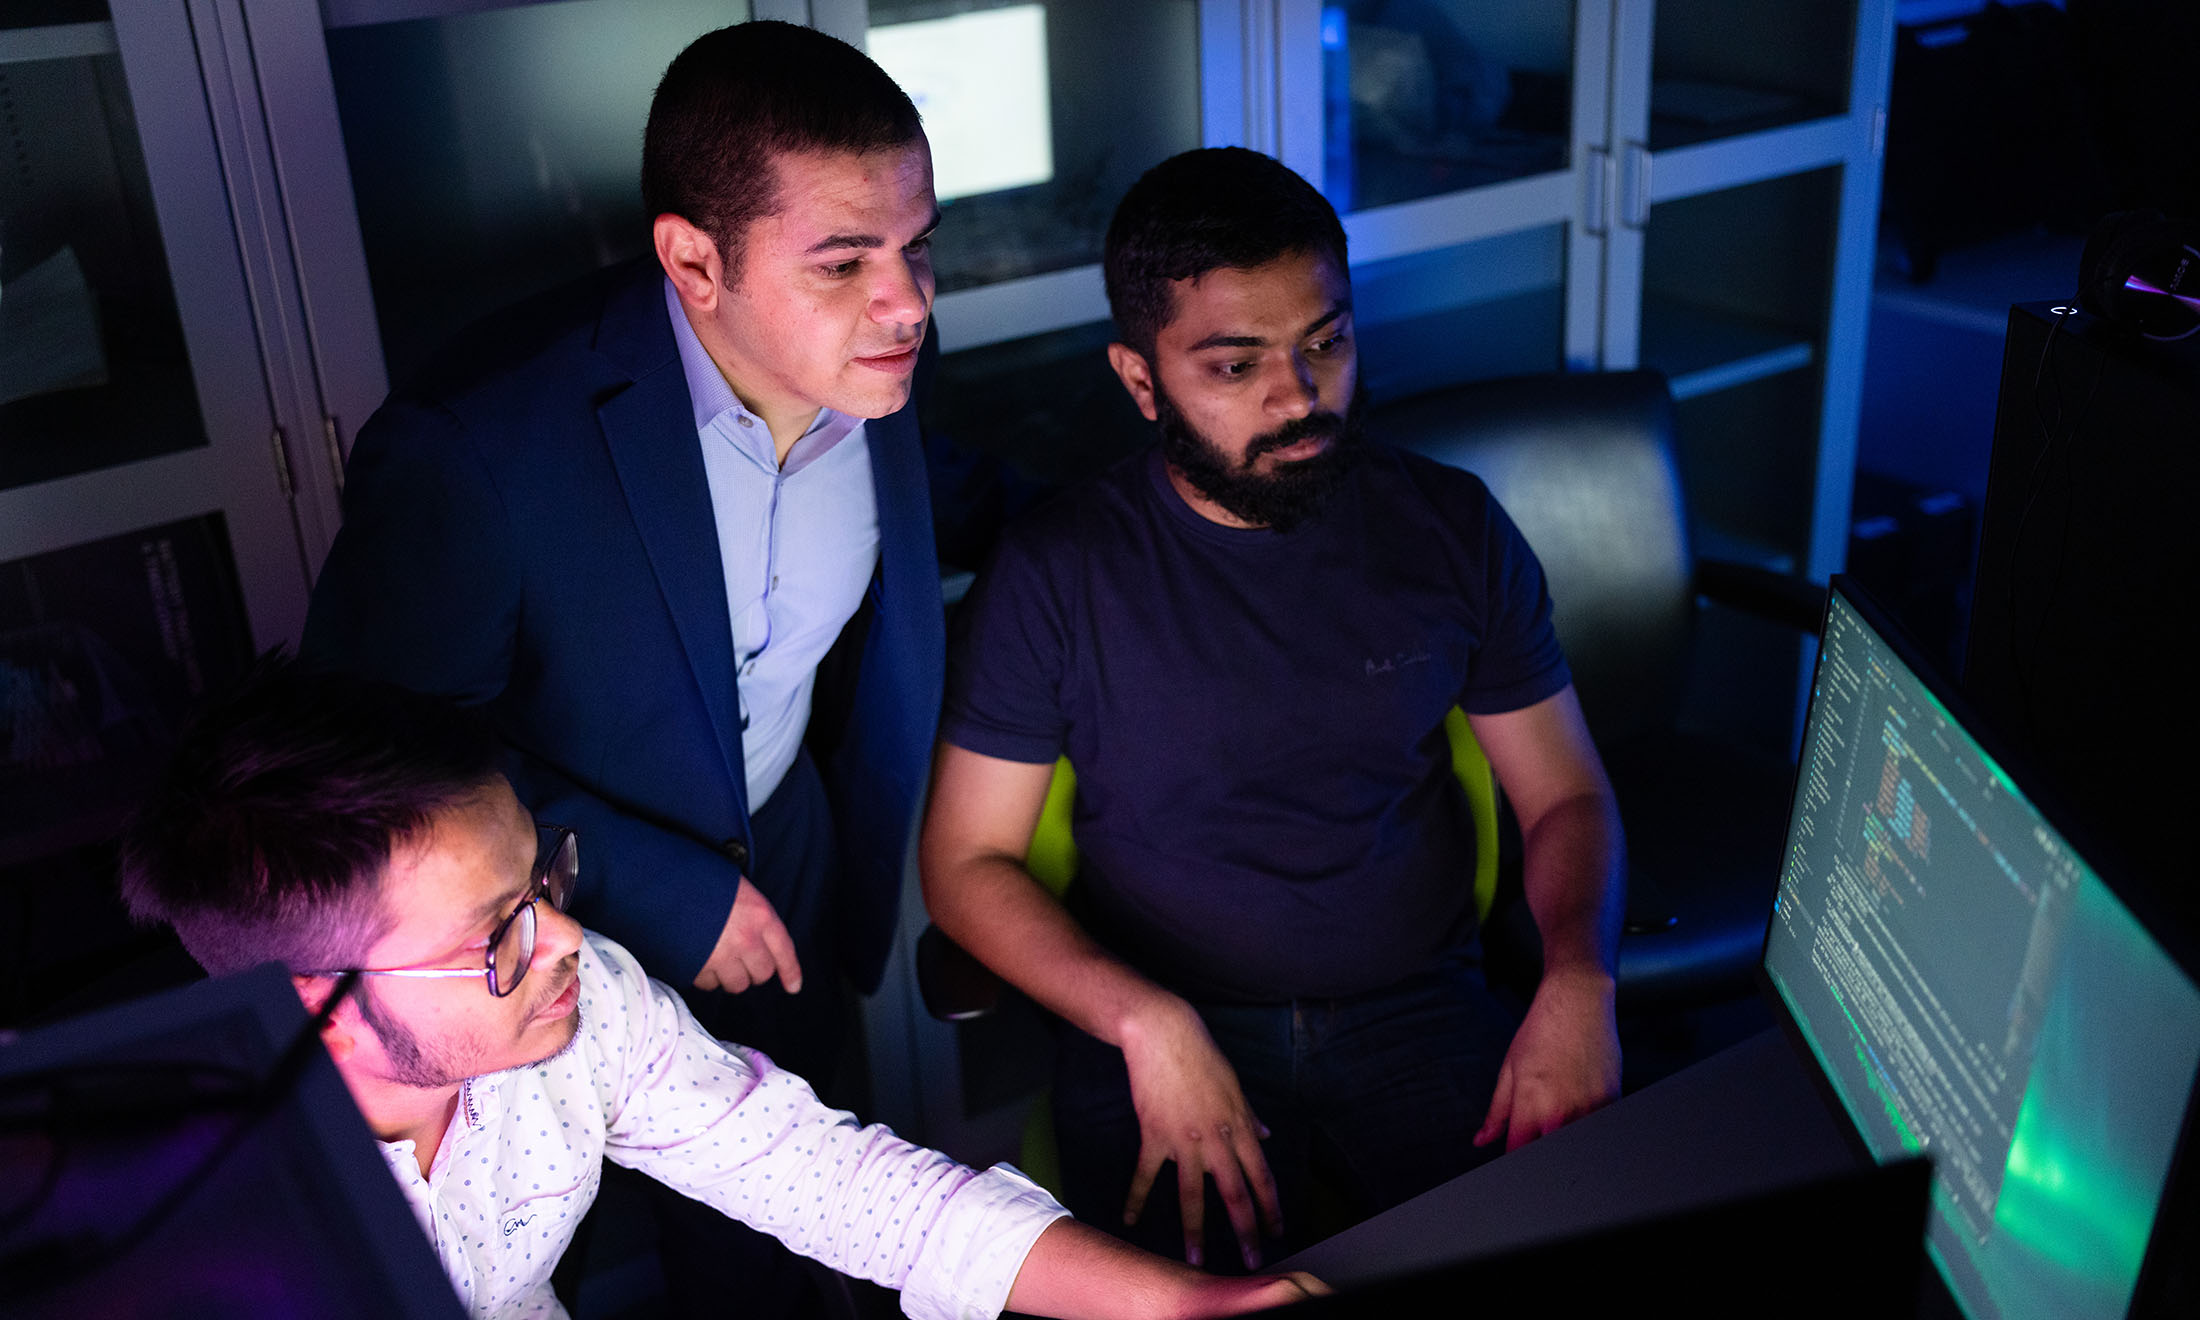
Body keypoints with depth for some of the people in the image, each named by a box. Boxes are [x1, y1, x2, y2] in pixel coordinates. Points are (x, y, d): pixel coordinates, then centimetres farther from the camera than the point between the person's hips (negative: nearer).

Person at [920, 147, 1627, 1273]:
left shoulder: (1452, 529, 5)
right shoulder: (1055, 575, -3)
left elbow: (1567, 797, 10)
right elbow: (965, 860, -1)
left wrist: (1578, 978, -11)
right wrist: (1149, 1025, -17)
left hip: (1420, 1010, 2)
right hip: (1160, 1028, -2)